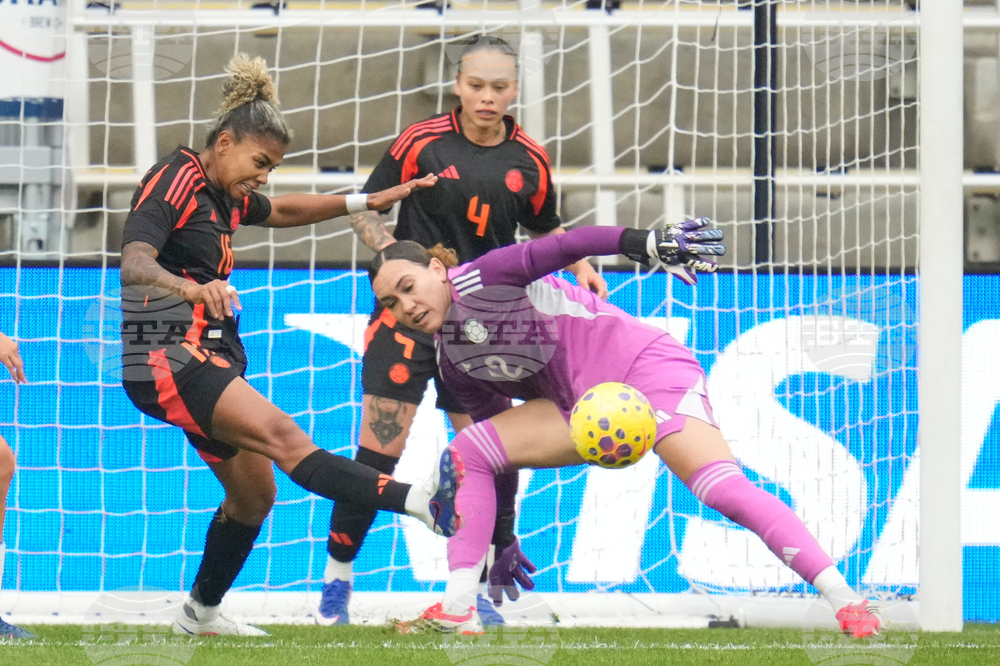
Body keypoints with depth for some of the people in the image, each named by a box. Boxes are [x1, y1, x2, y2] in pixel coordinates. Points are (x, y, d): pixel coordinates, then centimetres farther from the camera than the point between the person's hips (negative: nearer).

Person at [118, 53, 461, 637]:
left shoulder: (224, 195, 16)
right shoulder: (176, 180, -12)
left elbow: (283, 210, 37)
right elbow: (134, 264, -28)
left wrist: (366, 201, 31)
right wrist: (190, 288, -48)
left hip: (208, 363, 11)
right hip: (169, 361, -11)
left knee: (254, 495, 15)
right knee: (283, 437, -27)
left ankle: (201, 614, 33)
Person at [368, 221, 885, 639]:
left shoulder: (479, 279, -10)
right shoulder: (454, 367, 12)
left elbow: (561, 248, -22)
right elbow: (501, 431, 19)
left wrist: (641, 242, -38)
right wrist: (498, 537, 19)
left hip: (641, 363, -8)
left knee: (723, 488, -25)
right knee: (468, 451, -5)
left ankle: (846, 602, -29)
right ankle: (457, 610, -9)